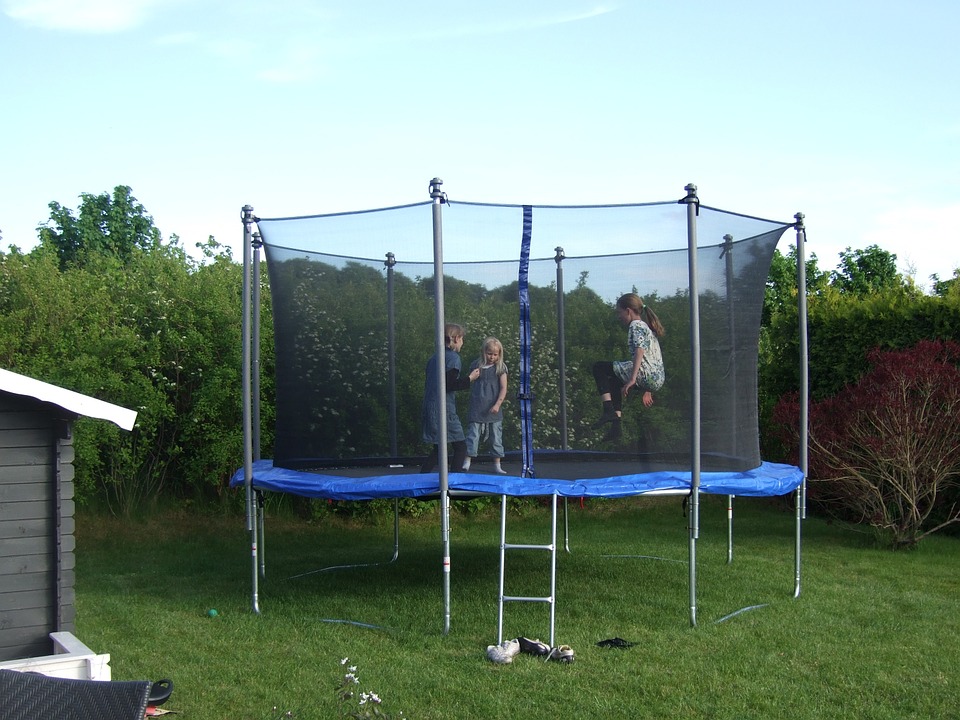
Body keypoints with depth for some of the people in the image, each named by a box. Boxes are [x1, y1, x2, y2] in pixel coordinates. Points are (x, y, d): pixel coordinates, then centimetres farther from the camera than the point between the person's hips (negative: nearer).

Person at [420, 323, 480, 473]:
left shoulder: (434, 358, 16)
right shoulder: (453, 358, -9)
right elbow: (449, 385, -17)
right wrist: (469, 378, -7)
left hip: (429, 410, 9)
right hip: (444, 411, -9)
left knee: (438, 449, 18)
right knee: (461, 447, -1)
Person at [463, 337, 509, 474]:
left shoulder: (500, 367, -1)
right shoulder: (476, 365, 4)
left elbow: (503, 388, -5)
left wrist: (497, 404, -16)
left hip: (493, 408, -1)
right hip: (476, 408, 1)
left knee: (496, 436, 5)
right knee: (473, 434, -4)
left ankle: (497, 465, 13)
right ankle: (467, 462, -2)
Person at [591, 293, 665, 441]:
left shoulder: (636, 325, -2)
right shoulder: (646, 326, 28)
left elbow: (639, 351, -18)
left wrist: (632, 379, -26)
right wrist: (647, 391, 32)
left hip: (644, 373, -10)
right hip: (657, 379, 10)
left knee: (599, 367, -4)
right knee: (614, 381, 31)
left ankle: (609, 411, -14)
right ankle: (616, 426, 21)